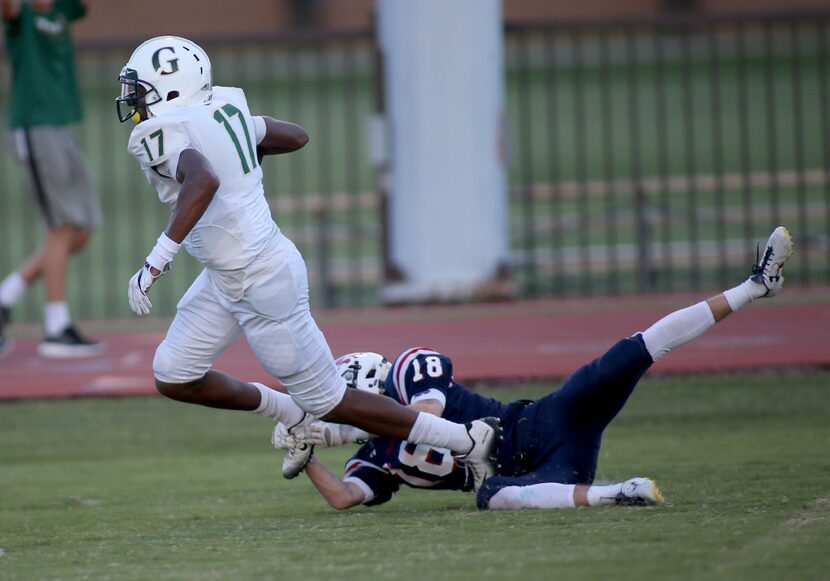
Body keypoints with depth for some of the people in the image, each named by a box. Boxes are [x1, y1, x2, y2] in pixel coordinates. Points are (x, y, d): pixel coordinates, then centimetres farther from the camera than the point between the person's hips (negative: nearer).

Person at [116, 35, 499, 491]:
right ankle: (291, 414, 25)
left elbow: (204, 181, -43)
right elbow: (296, 136, 16)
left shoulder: (165, 135, -22)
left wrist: (157, 260, -41)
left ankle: (467, 440, 12)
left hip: (263, 283, -9)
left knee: (327, 402, 4)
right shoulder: (222, 110, 3)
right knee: (173, 377, 11)